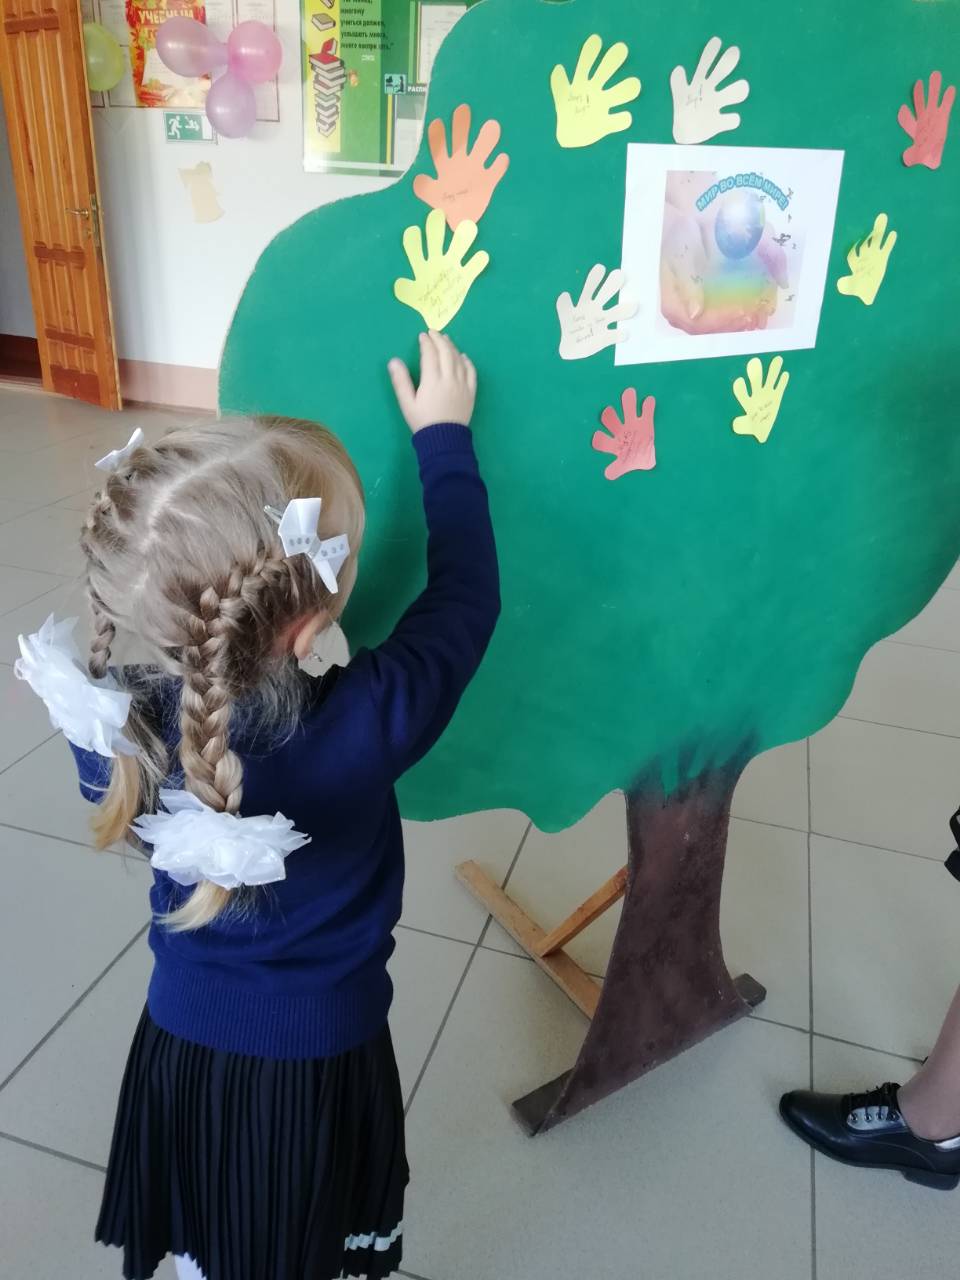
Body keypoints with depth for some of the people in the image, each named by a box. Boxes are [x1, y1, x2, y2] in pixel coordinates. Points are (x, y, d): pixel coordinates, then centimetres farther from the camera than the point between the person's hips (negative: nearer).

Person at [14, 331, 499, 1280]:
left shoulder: (116, 721, -23)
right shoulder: (360, 729, -34)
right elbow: (464, 598, -18)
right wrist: (444, 437, -8)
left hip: (180, 1042, 3)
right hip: (315, 1060, -3)